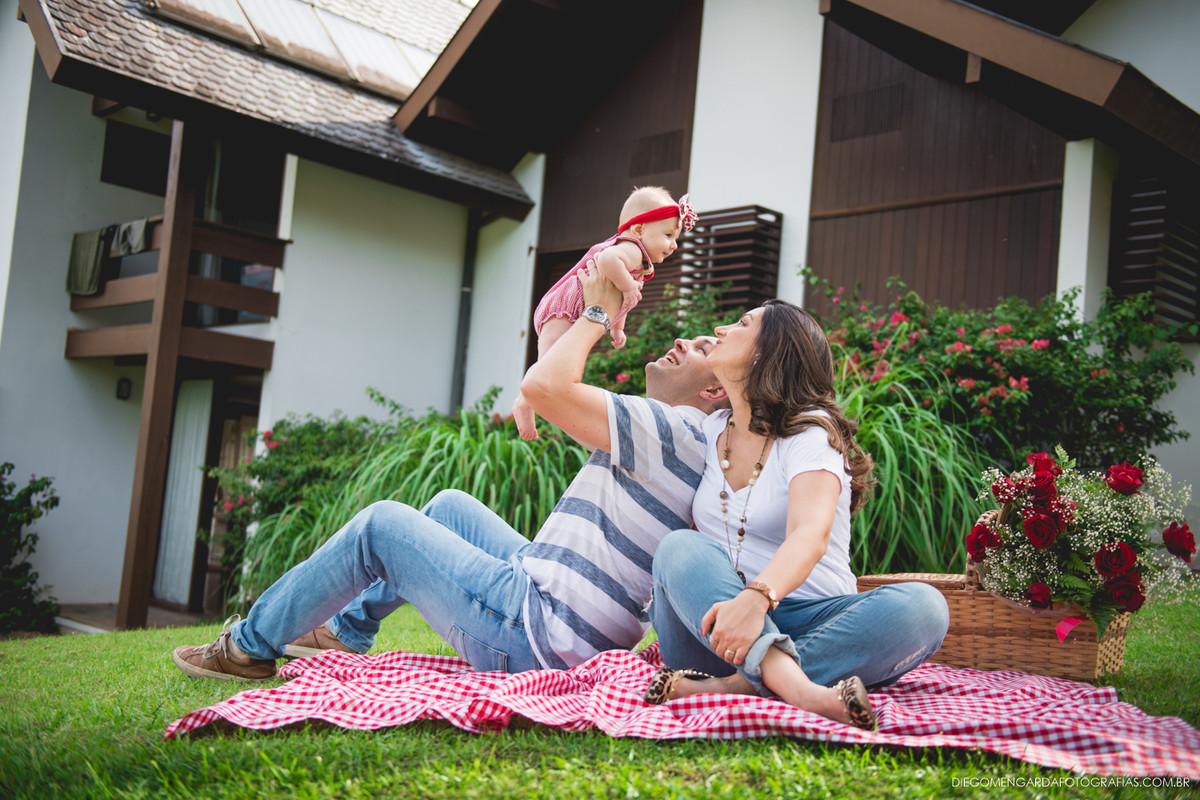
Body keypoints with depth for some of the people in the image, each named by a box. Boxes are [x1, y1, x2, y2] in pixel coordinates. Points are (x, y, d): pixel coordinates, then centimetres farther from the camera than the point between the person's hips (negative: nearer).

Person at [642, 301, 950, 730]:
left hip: (805, 625, -3)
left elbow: (810, 536, -25)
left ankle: (733, 686, -43)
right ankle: (793, 685, -47)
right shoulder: (709, 431, 13)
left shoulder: (811, 432, -5)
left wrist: (757, 598, -43)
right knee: (680, 546, -27)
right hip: (716, 629, 3)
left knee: (922, 606, -29)